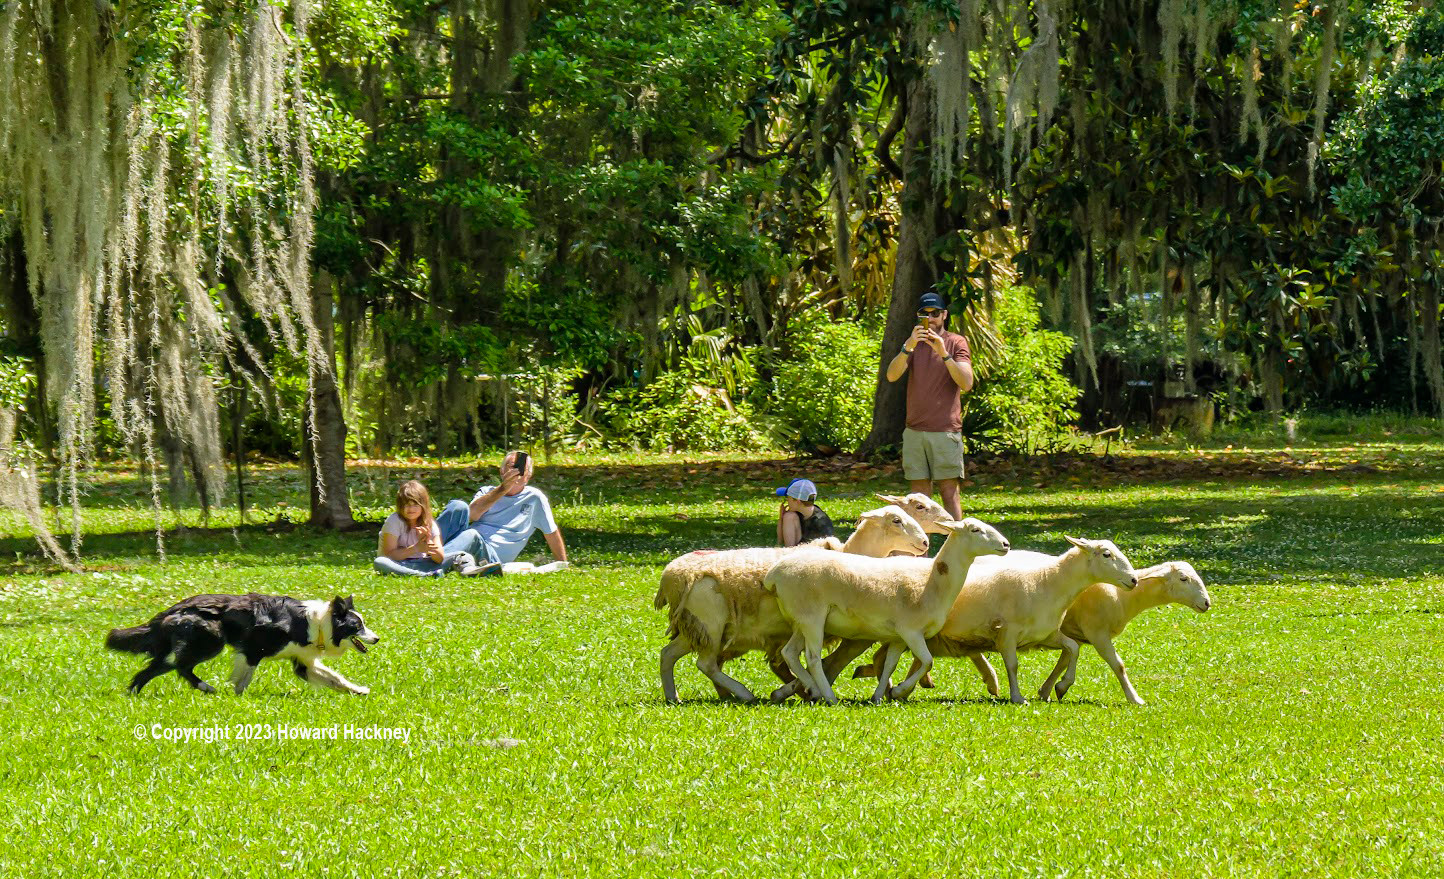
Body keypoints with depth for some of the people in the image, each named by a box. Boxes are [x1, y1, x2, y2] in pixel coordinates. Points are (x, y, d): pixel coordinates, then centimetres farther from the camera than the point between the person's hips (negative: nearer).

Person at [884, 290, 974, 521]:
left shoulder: (956, 343, 2)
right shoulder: (914, 343, 14)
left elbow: (966, 384, -12)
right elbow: (892, 376, -3)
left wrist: (944, 354, -23)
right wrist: (908, 346, -19)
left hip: (945, 430, -4)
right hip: (915, 431, 4)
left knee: (948, 491, -7)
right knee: (919, 494, 3)